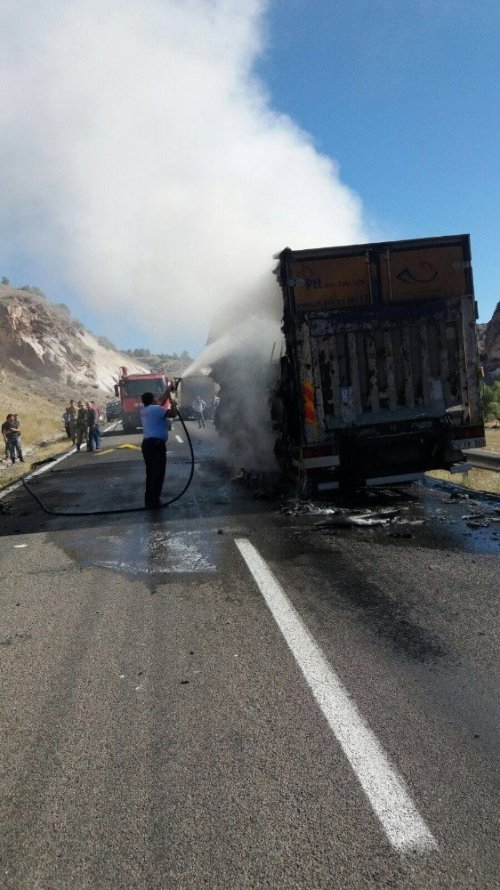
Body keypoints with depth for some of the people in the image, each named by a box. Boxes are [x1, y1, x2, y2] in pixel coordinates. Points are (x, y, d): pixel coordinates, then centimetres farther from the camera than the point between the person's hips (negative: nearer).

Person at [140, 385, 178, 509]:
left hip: (147, 443, 9)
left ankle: (149, 501, 17)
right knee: (158, 473, -3)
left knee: (150, 473, 15)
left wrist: (168, 390, 33)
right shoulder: (156, 409, -10)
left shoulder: (144, 409, 16)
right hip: (156, 444, -9)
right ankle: (154, 502, -3)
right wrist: (172, 402, 3)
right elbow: (173, 413, -15)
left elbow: (161, 402, 29)